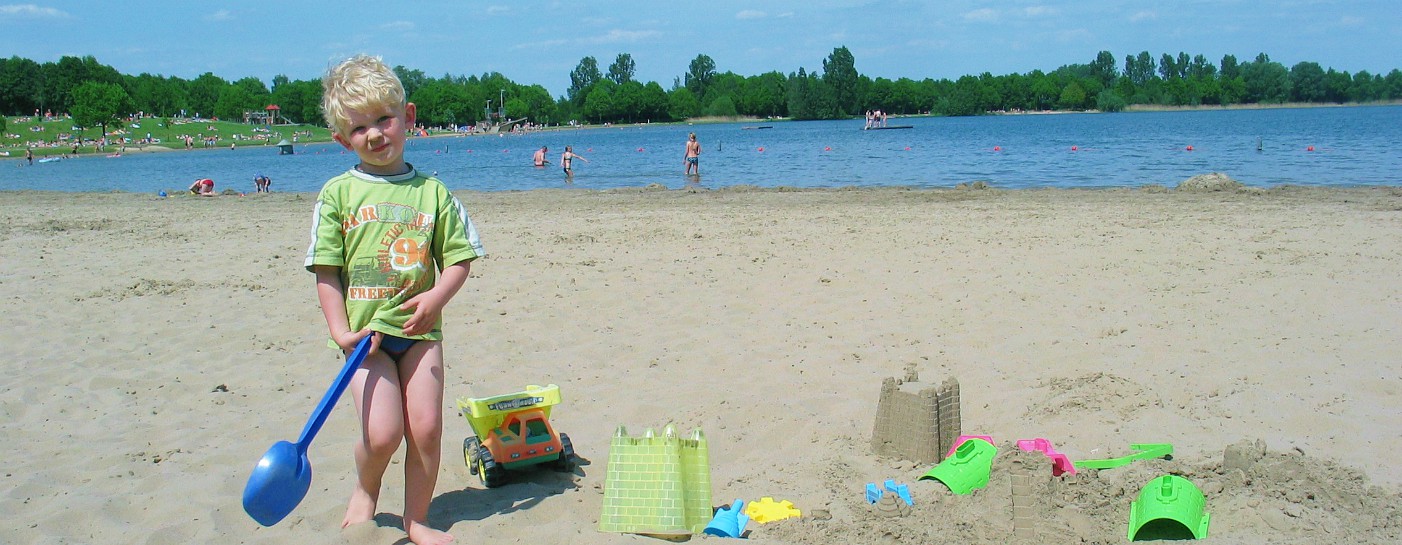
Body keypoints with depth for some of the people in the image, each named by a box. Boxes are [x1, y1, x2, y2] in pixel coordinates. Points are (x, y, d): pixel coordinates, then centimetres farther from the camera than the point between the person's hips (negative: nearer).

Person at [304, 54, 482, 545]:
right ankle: (365, 491, 22)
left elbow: (459, 259, 5)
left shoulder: (432, 191, 4)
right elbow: (326, 270, 0)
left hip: (419, 328, 2)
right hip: (365, 330, -2)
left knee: (426, 428, -2)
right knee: (382, 432, -12)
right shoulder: (338, 193, 1)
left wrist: (436, 297, -13)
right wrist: (340, 330, -9)